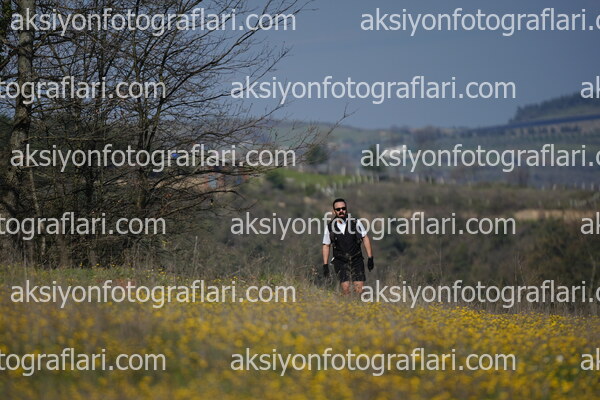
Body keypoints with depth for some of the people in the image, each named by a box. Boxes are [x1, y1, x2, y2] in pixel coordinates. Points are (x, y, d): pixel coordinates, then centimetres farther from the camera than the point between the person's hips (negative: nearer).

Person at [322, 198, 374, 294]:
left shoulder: (355, 223, -3)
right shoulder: (330, 227, -2)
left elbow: (365, 239, 6)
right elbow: (326, 246, 10)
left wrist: (370, 258, 2)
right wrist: (325, 265, 7)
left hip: (356, 260, 1)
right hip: (341, 262, 0)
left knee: (359, 289, -8)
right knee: (345, 288, -18)